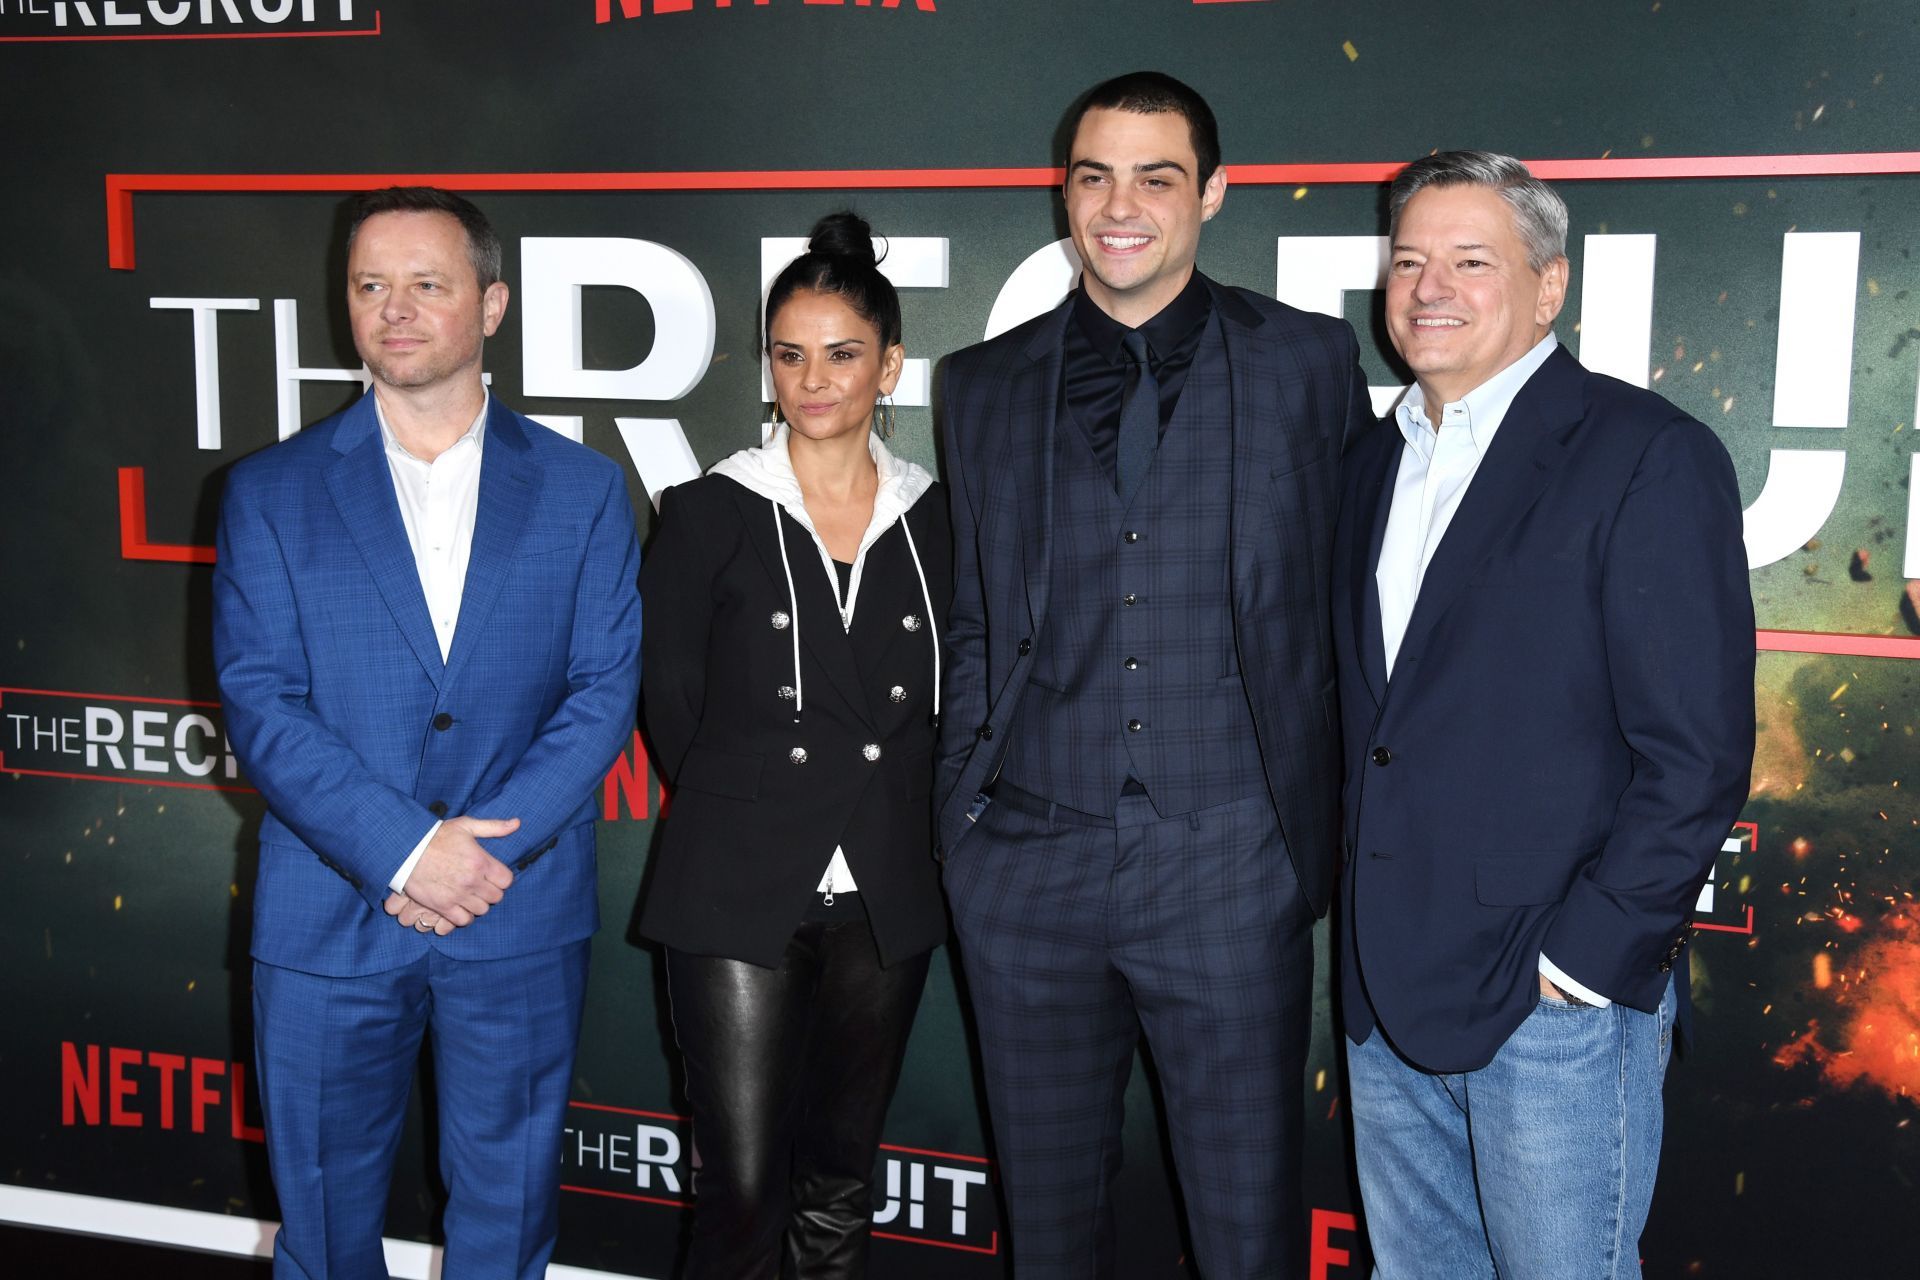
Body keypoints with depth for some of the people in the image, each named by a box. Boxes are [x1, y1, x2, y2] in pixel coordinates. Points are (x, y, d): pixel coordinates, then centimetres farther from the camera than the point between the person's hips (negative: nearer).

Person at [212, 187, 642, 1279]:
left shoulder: (584, 489, 3)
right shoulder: (270, 493, 2)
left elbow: (605, 691, -2)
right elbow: (260, 702, -6)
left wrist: (485, 849, -14)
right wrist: (404, 850, -17)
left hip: (523, 919, 0)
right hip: (328, 920, 0)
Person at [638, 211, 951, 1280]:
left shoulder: (934, 519, 5)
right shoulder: (710, 515, -3)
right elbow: (673, 708, 3)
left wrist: (886, 819, 7)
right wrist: (750, 813, 6)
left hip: (884, 900, 3)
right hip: (740, 898, -3)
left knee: (842, 1187, 14)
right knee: (743, 1192, -1)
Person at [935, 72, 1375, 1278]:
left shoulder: (1308, 361, 2)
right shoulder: (988, 382, 9)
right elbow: (975, 624, 12)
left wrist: (1329, 827, 0)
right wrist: (965, 819, 6)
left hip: (1229, 862, -2)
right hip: (1030, 862, 3)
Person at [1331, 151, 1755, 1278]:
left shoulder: (1650, 455, -10)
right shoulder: (1379, 465, 13)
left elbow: (1698, 754, -14)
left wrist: (1584, 960, -15)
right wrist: (1367, 936, 10)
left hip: (1558, 997, -6)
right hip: (1386, 993, 7)